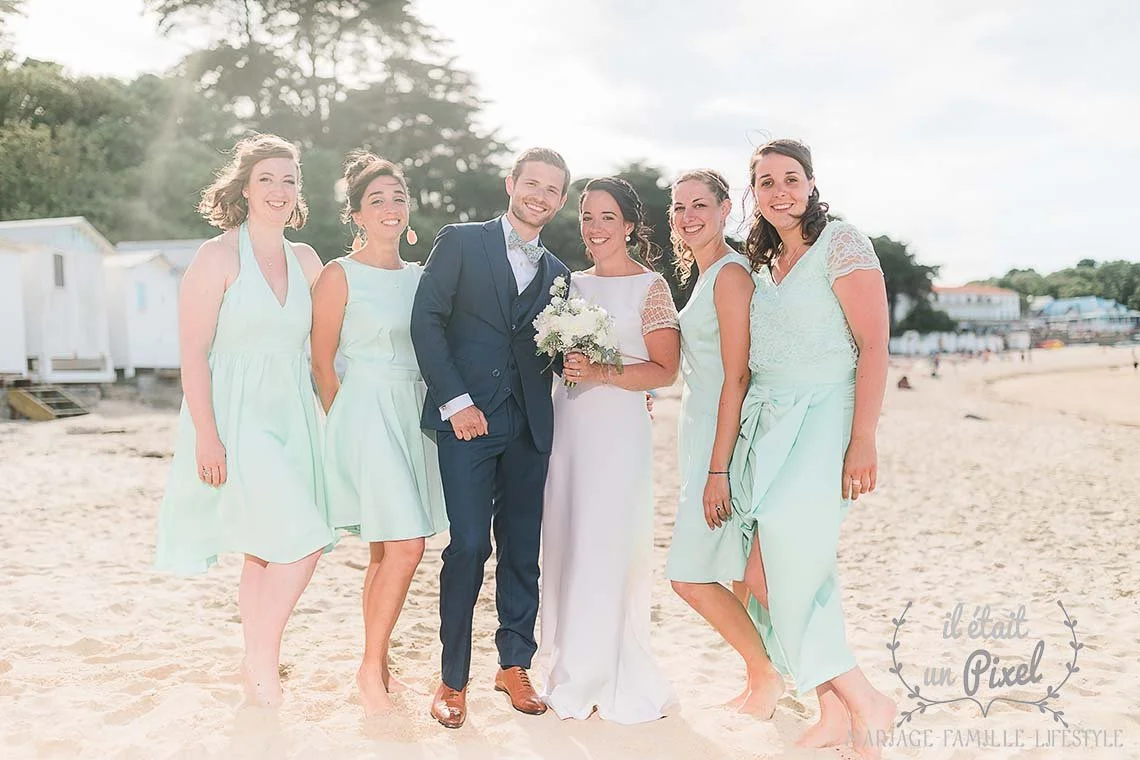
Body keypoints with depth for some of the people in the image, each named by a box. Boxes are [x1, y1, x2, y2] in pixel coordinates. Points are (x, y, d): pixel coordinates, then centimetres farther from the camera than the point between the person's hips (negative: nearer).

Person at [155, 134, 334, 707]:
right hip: (235, 417, -6)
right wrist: (206, 436, -16)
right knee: (300, 543, -13)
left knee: (265, 553, 13)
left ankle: (256, 671, 27)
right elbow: (193, 353, -11)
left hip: (291, 417, 6)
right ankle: (261, 660, 7)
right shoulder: (218, 256, -7)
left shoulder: (305, 260, 10)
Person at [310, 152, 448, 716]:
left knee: (387, 551, 11)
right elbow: (322, 363, -3)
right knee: (404, 547, -11)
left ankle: (377, 663, 23)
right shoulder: (340, 275, -4)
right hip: (367, 413, -6)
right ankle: (372, 666, 6)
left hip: (415, 415, 6)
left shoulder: (420, 276, 12)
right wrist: (346, 426, 0)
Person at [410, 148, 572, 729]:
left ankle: (514, 665, 23)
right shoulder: (460, 242, 4)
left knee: (523, 549, 8)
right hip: (467, 419, -4)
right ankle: (452, 679, 6)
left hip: (529, 426, 4)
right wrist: (455, 401, -11)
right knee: (469, 545, -8)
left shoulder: (557, 274, 17)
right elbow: (426, 321, -4)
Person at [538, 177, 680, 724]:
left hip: (619, 432, -5)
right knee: (565, 549, 5)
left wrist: (603, 374, -17)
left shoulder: (650, 287, -1)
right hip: (566, 428, 5)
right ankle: (573, 678, 18)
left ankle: (616, 682, 11)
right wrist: (564, 363, 5)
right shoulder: (572, 283, 15)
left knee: (611, 551, -4)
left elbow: (665, 370, -6)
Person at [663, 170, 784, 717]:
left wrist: (718, 470, -21)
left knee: (690, 575, -6)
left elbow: (736, 378, -19)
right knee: (737, 576, 14)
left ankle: (765, 674, 11)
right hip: (704, 438, 9)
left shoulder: (730, 273, -14)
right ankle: (762, 678, 26)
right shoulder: (706, 274, 16)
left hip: (724, 438, -9)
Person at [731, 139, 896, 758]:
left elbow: (873, 345, -12)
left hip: (823, 419, -7)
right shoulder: (762, 263, 17)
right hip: (766, 423, 7)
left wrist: (863, 442, -19)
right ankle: (835, 709, 16)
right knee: (791, 573, 4)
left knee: (767, 572, -14)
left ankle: (862, 702, 1)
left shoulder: (842, 243, -5)